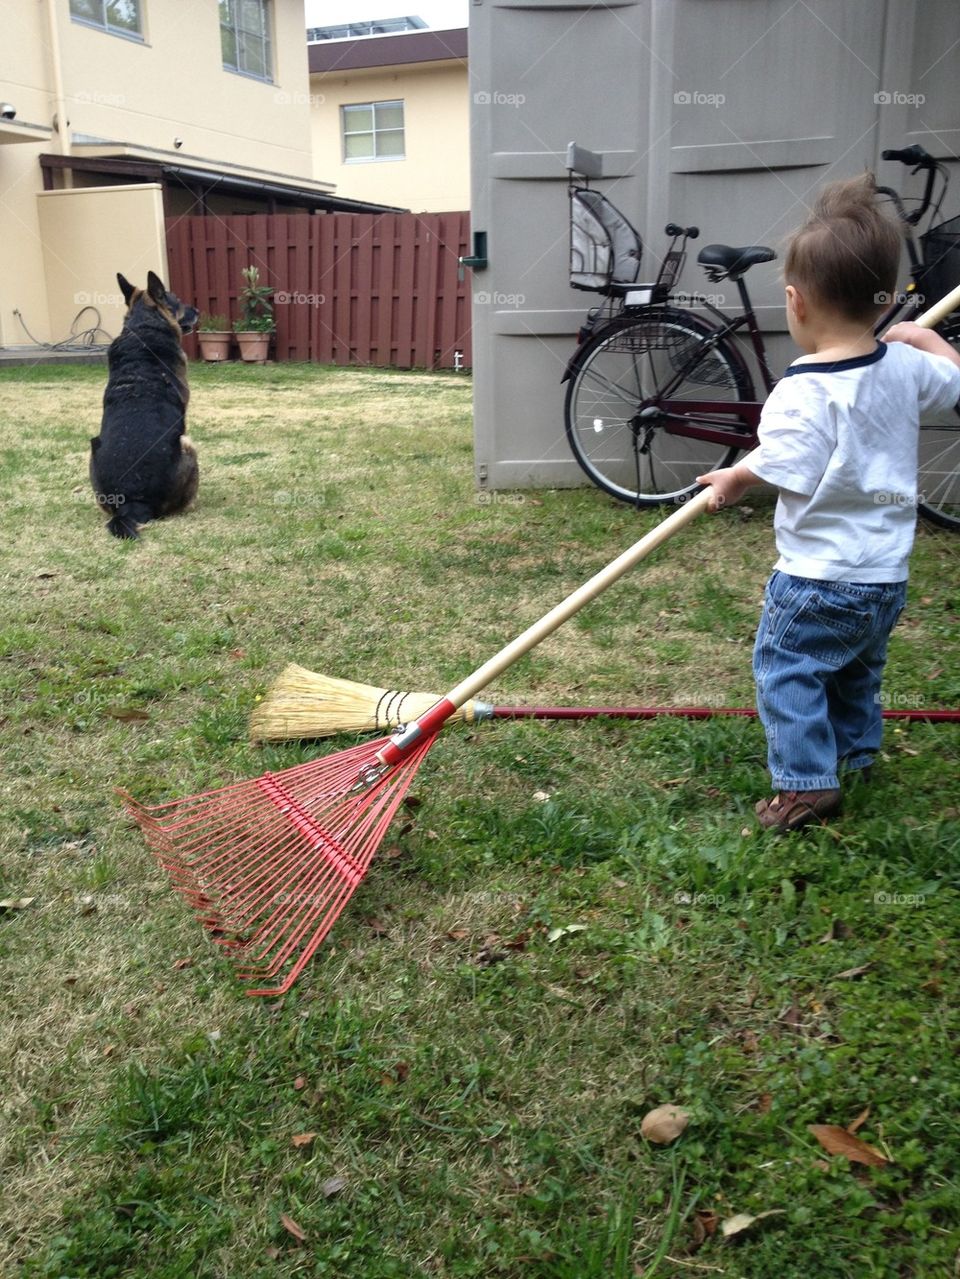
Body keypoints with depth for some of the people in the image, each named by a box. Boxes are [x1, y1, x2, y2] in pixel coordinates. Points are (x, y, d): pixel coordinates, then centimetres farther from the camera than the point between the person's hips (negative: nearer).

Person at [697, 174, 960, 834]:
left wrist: (729, 480, -10)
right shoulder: (906, 367, -2)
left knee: (786, 667, 5)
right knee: (858, 665, 27)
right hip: (888, 575, 8)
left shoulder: (804, 391, -23)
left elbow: (780, 471, -28)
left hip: (819, 577, -8)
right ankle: (858, 748, 44)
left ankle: (808, 781, 2)